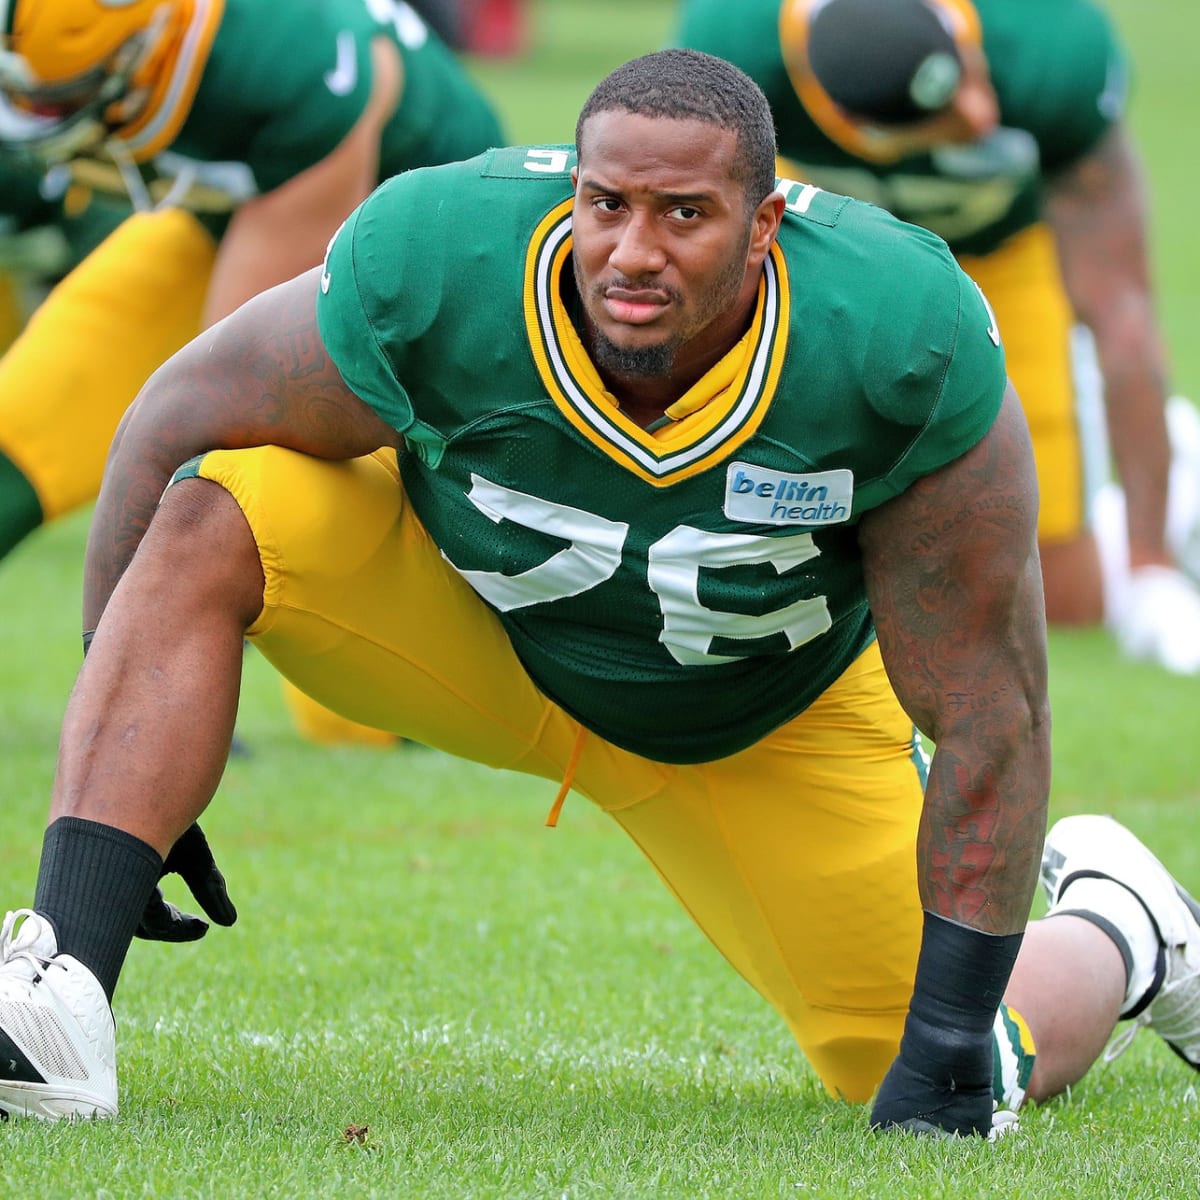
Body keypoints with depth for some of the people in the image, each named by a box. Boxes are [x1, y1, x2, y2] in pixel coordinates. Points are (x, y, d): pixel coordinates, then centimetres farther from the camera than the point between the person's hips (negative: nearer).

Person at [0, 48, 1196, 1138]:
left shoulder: (902, 347, -35)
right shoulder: (437, 269, -34)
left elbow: (990, 710, -26)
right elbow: (175, 425, -17)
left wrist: (951, 1036, -26)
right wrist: (132, 776, -16)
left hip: (765, 720, 0)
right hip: (464, 621, 0)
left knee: (966, 1079, 2)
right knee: (205, 525, -29)